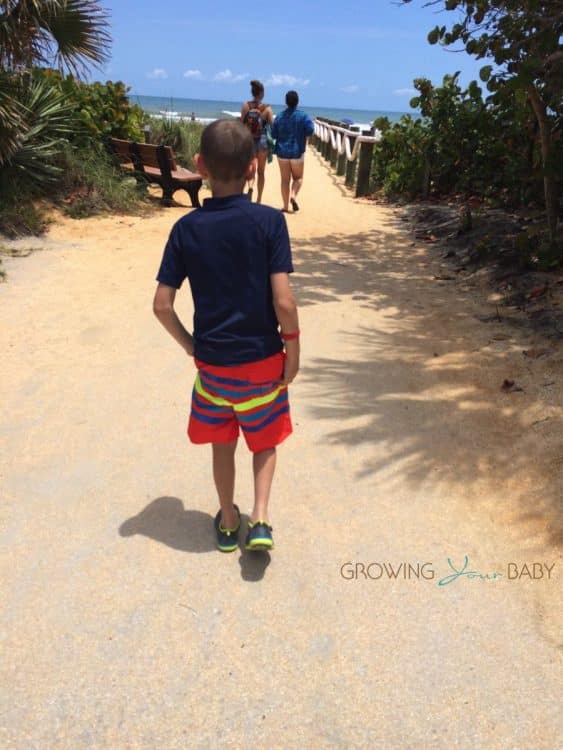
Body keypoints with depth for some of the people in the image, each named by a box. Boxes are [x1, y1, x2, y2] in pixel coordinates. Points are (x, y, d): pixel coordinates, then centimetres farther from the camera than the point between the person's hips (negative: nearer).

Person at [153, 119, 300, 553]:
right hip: (262, 358, -2)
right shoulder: (269, 221, -14)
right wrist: (293, 350, -4)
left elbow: (162, 305, -7)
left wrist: (190, 345, 7)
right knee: (266, 440, 22)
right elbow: (283, 301, -19)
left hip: (211, 360, 2)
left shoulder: (186, 228, -7)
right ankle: (260, 520, 12)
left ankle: (228, 522, 35)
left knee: (222, 443, 21)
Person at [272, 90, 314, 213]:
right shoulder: (303, 116, -6)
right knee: (298, 177, 14)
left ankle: (286, 206, 5)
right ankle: (293, 196, -12)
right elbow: (310, 130, -15)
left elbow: (273, 134, -1)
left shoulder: (279, 116, 0)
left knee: (285, 180, 7)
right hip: (297, 152, -2)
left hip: (282, 152, 2)